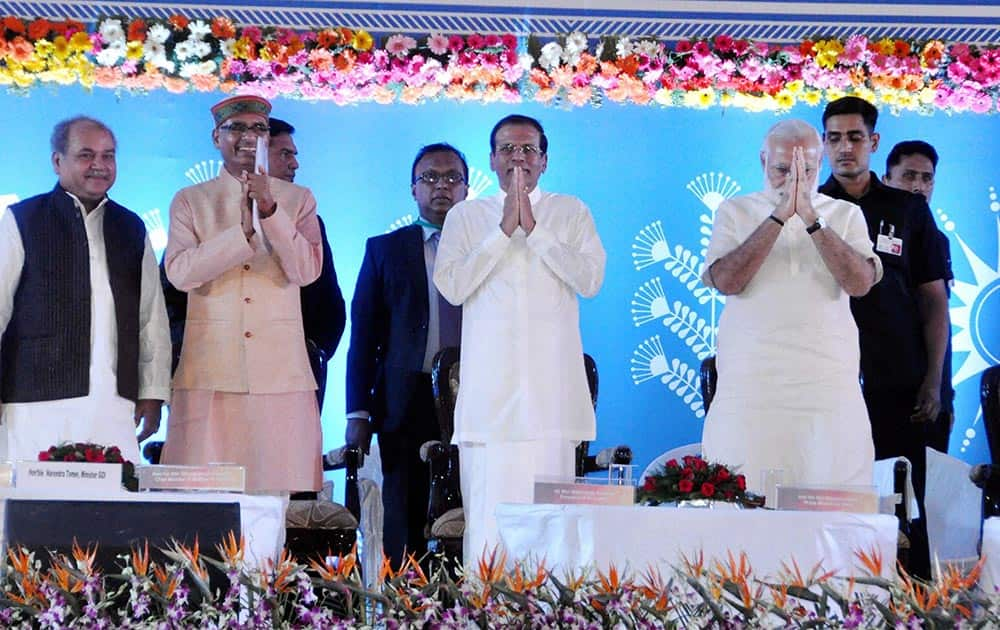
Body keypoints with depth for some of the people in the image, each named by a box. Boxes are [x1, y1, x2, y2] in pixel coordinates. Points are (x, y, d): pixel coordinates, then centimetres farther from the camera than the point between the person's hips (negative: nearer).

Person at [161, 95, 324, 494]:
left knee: (281, 487, -4)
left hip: (280, 371, 0)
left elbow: (307, 271, -2)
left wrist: (270, 211, -12)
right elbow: (180, 273, -3)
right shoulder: (190, 201, 12)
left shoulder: (298, 200, 13)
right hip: (211, 372, 0)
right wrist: (242, 230, -12)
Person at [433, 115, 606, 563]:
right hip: (490, 387, 0)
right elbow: (452, 286, -1)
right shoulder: (466, 215, 13)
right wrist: (504, 230, -5)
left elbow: (591, 280, -2)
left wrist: (534, 228, -6)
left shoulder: (571, 212, 12)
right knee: (486, 506, -5)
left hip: (551, 386, 0)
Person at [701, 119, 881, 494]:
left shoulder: (845, 215, 11)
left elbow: (860, 283, -6)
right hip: (749, 384, 0)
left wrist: (811, 220, -13)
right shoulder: (735, 212, 10)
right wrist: (779, 217, -11)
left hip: (828, 383, 1)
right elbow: (725, 281, -7)